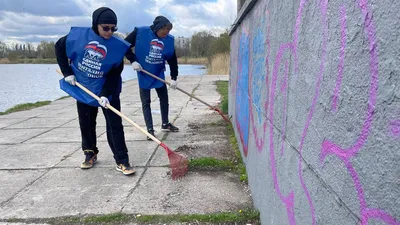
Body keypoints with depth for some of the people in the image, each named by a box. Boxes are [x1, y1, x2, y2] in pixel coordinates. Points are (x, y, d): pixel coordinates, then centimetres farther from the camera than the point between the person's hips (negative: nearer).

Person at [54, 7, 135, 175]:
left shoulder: (118, 46, -17)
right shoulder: (78, 35, -13)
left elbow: (115, 73, -15)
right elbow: (59, 47, 3)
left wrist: (105, 94, -24)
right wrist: (67, 72, -2)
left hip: (107, 91, -2)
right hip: (83, 89, 2)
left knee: (114, 125, -4)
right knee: (86, 124, 13)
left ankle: (122, 161, 2)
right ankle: (90, 154, 33)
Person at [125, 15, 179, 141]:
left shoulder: (169, 40, -6)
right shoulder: (140, 32, -16)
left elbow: (173, 60, 0)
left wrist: (174, 78, -4)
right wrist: (133, 60, -16)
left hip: (159, 74, 4)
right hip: (144, 74, -3)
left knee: (164, 99, 12)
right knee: (146, 102, 1)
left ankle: (165, 124, 31)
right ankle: (150, 129, 11)